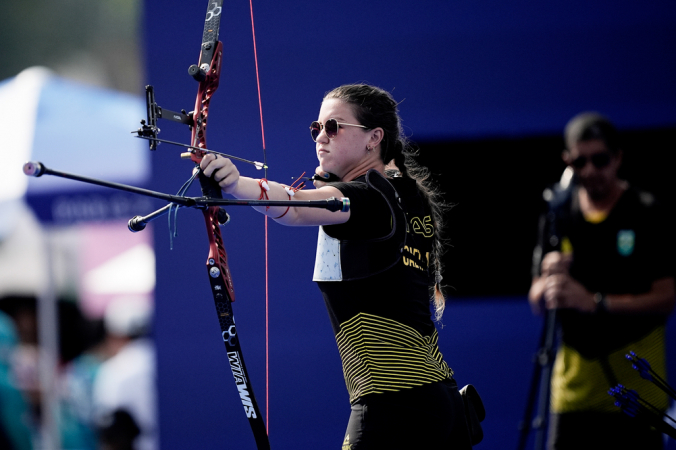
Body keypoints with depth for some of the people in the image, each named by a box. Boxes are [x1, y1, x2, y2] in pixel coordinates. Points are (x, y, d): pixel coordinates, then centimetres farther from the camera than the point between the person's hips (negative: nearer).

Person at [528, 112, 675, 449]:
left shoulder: (647, 214, -4)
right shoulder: (558, 214, 7)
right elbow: (536, 302, 10)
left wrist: (596, 302, -18)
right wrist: (549, 280, -14)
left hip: (635, 381, -3)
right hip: (575, 381, 3)